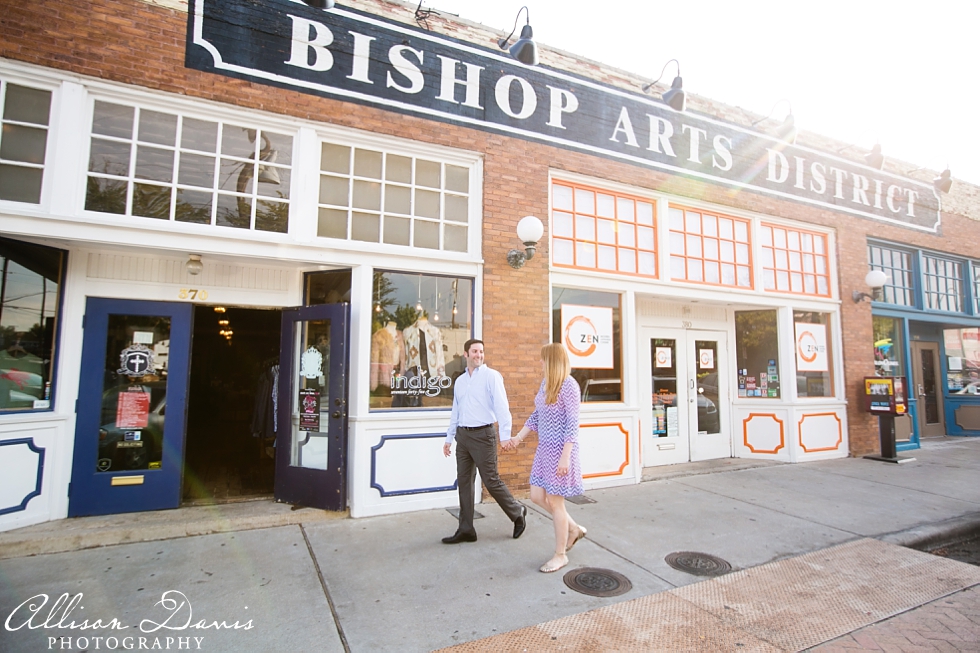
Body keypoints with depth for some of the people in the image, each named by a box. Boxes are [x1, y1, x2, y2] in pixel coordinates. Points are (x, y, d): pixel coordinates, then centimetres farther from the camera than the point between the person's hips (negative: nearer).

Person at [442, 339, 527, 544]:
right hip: (463, 436, 6)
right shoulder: (459, 381, 13)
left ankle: (518, 513, 23)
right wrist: (449, 438, 18)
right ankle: (466, 530, 20)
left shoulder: (491, 376, -5)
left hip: (482, 435, -6)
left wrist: (505, 434, -22)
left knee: (491, 481, -1)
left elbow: (501, 406, -13)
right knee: (464, 482, 9)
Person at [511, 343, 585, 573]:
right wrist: (519, 438, 16)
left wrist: (565, 456, -21)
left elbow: (572, 423, -18)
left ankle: (560, 554, 21)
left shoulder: (568, 385, -16)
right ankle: (573, 529, 33)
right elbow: (536, 415, 16)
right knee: (537, 496, 12)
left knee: (555, 501, 3)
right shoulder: (545, 383, 8)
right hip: (544, 447, 8)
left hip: (560, 448, -8)